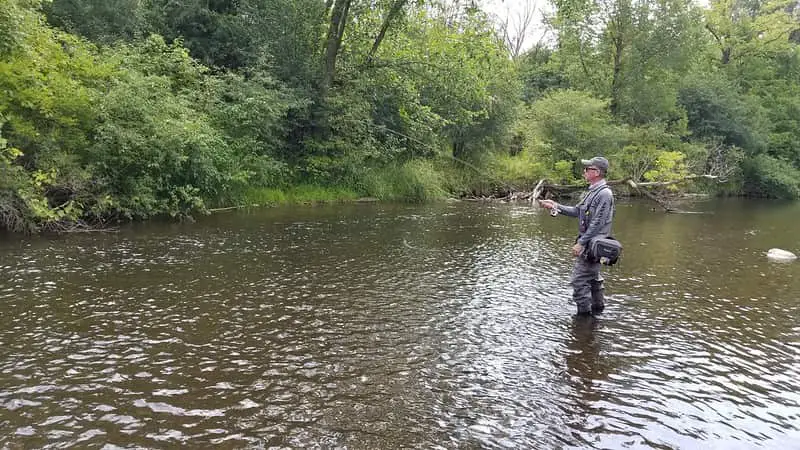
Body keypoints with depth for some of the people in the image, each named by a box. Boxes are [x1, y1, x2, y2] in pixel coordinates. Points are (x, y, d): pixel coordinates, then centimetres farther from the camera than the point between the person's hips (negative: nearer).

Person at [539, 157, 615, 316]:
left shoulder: (604, 193, -19)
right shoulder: (592, 191, 12)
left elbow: (597, 223, -23)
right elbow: (577, 211, 16)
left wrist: (581, 243, -21)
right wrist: (555, 206, 8)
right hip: (590, 243, 10)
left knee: (579, 280, -8)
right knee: (593, 277, 20)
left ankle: (584, 312, 1)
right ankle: (598, 308, 33)